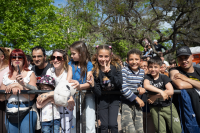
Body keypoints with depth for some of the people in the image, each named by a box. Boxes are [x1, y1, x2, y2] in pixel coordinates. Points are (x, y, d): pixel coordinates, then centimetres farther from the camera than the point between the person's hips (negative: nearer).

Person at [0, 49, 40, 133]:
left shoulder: (30, 74, 2)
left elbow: (32, 96, -7)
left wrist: (22, 84, -17)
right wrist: (12, 88, -6)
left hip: (27, 112, -3)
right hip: (10, 112, 4)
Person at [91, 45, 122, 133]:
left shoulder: (115, 67, -10)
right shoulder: (95, 71, -11)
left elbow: (120, 84, -20)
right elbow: (98, 94, -11)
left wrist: (109, 73, -30)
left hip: (114, 99, 0)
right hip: (102, 100, 1)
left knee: (113, 124, -8)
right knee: (104, 126, 4)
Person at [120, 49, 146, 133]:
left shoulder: (142, 72, 6)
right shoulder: (124, 71, -11)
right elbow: (123, 88, -18)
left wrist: (141, 88, -5)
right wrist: (136, 98, -16)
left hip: (137, 103, 6)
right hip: (126, 103, -5)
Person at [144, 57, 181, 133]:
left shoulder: (164, 77, -1)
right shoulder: (147, 77, 1)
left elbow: (171, 91, -13)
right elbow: (146, 86, -21)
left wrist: (155, 96, -15)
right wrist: (161, 91, -27)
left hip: (168, 106, 0)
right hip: (155, 108, 0)